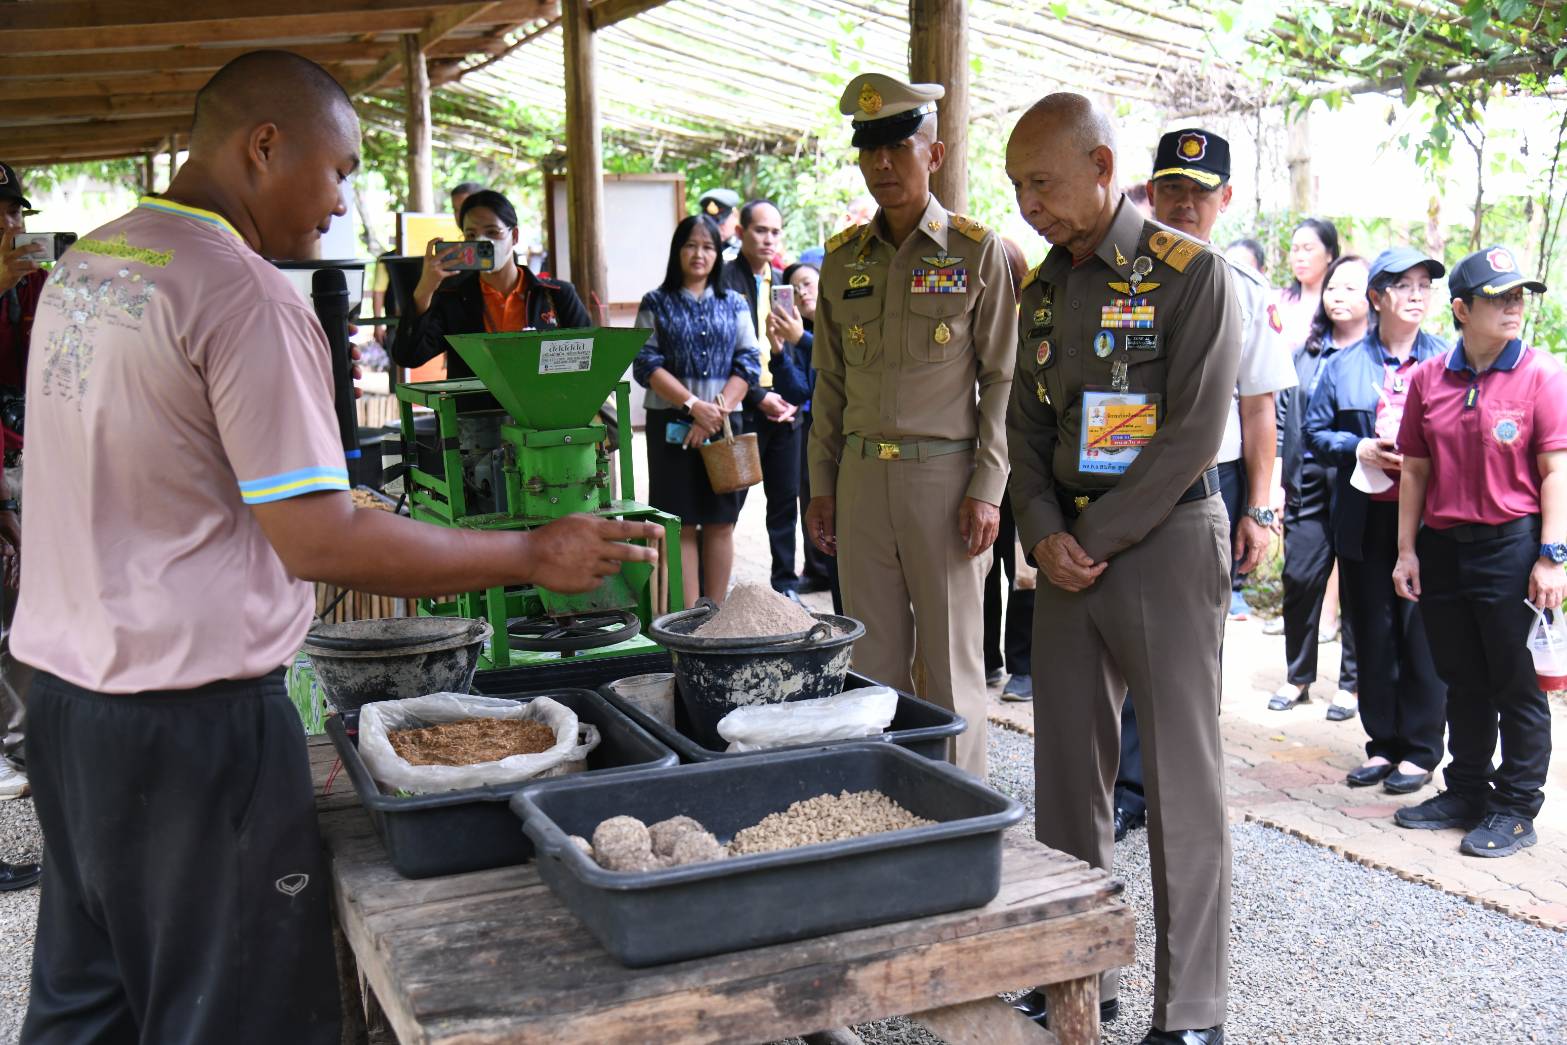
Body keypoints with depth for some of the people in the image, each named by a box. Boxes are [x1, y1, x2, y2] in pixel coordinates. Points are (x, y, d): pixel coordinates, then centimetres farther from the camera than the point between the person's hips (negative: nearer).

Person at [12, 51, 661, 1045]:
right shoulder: (247, 294, -18)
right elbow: (321, 543, -22)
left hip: (62, 682, 9)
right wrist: (534, 555, -15)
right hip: (191, 715, -9)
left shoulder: (82, 263, 10)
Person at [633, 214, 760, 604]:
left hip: (725, 426, 2)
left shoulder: (734, 304, 13)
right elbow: (646, 364, -4)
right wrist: (694, 405, -14)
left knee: (720, 523, 3)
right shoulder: (656, 303, 7)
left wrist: (718, 408, -11)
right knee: (682, 525, -3)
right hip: (672, 425, -2)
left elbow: (748, 363, 4)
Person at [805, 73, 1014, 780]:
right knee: (873, 661, 10)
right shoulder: (843, 257, 11)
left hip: (944, 474, -4)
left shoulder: (977, 250, -1)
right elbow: (830, 381, 14)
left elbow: (1001, 378, -3)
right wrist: (821, 486, 10)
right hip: (860, 477, 4)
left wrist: (986, 490, -10)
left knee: (951, 662, 4)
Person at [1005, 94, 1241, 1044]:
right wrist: (1044, 533, -4)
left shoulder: (1192, 275, -9)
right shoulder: (1044, 288, 12)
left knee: (1182, 780, -1)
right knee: (1068, 764, 10)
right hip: (1070, 551, 6)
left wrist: (1094, 541, -13)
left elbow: (1191, 438, -15)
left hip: (1165, 541, -6)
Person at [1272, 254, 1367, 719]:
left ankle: (1352, 683, 18)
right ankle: (1297, 676, 19)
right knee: (1300, 578, 3)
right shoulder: (1305, 353, 13)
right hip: (1308, 484, 4)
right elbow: (1281, 417, 14)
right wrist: (1274, 482, 9)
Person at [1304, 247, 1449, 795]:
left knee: (1422, 633, 0)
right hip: (1365, 519, 2)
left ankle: (1420, 749, 12)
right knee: (1372, 632, 9)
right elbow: (1315, 430, 9)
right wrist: (1359, 449, -7)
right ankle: (1383, 743, 21)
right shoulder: (1344, 364, 7)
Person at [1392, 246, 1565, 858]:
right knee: (1462, 681, 15)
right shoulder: (1429, 378, 6)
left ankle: (1516, 808, 16)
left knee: (1517, 685, 4)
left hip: (1512, 547, -4)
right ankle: (1467, 791, 30)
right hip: (1442, 548, 4)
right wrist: (1407, 549, 7)